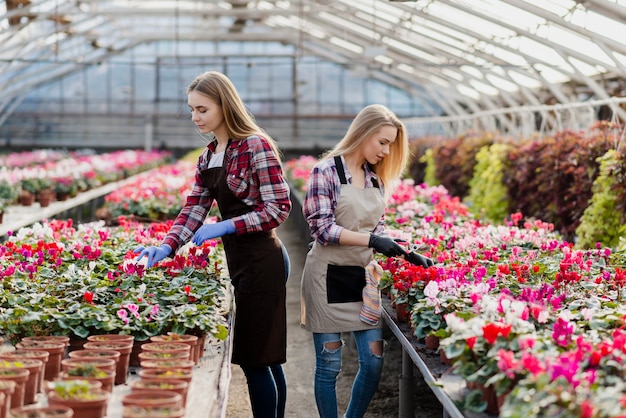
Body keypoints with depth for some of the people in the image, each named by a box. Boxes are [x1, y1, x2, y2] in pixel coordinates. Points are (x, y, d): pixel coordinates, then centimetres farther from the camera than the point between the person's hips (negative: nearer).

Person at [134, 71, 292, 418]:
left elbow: (278, 208, -16)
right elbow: (193, 210, 9)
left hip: (261, 260, -8)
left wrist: (225, 226, -20)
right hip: (239, 259, 8)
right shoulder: (208, 157, 12)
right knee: (265, 358, 14)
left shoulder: (256, 146, -14)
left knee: (255, 358, -4)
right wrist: (166, 248, -5)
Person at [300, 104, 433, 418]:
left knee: (374, 361, 4)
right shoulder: (326, 171, -10)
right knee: (329, 364, 2)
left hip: (363, 276, 6)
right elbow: (323, 228, -17)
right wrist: (371, 240, -24)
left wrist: (406, 253, 0)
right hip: (330, 275, -6)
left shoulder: (377, 180, 10)